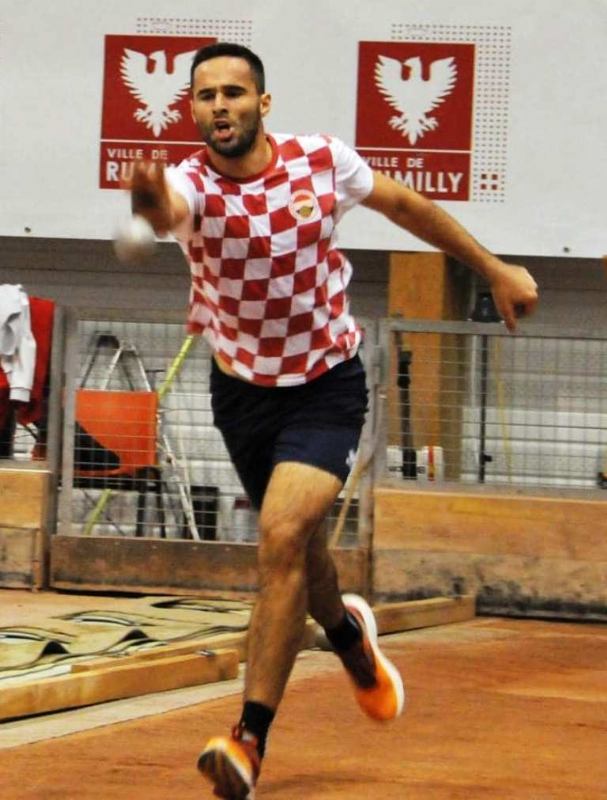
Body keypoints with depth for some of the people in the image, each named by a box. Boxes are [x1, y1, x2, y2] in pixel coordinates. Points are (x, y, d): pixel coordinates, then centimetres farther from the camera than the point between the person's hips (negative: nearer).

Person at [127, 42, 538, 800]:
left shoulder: (322, 160, -14)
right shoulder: (191, 182, -20)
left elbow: (404, 204, 5)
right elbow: (167, 209, -47)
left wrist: (494, 269, 12)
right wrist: (153, 202, -72)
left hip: (327, 386, -2)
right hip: (243, 389, 2)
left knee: (282, 537, -21)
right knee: (296, 548, 18)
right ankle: (350, 636, 54)